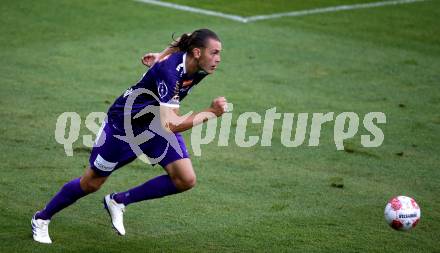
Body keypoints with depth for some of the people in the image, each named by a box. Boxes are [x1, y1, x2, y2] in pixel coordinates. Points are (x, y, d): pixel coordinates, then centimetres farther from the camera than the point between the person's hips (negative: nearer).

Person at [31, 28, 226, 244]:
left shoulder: (200, 68, -16)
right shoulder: (169, 71, -39)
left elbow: (183, 42, 9)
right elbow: (170, 124, -46)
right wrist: (210, 113, -42)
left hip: (157, 124, 7)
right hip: (123, 123, -7)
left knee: (186, 180, -10)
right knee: (91, 183, 9)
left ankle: (119, 201, 7)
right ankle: (42, 219, 34)